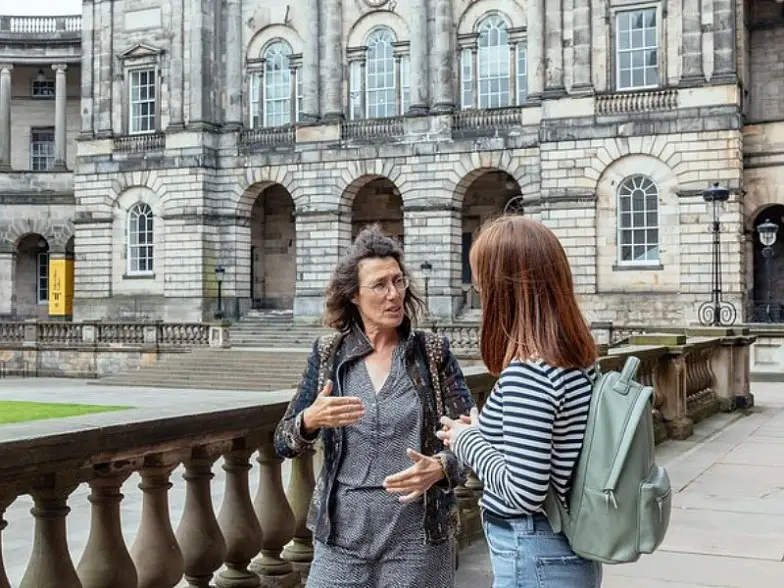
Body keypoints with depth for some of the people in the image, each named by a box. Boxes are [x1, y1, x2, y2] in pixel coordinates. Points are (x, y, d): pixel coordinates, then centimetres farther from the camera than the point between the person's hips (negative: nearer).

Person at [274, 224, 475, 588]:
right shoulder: (328, 355, 1)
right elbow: (283, 444, 2)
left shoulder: (433, 353, -3)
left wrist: (440, 467, -22)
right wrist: (310, 421, -19)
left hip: (418, 539, -1)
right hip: (340, 537, 1)